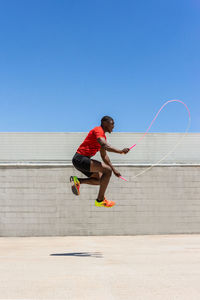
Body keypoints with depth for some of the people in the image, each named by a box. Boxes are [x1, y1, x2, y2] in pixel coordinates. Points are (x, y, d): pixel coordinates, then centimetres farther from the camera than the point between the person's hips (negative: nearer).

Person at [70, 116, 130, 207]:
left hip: (80, 160, 10)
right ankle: (100, 200, -12)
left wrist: (114, 169, 21)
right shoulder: (98, 130, -11)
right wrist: (120, 151, -34)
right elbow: (105, 146, -29)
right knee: (107, 170, -18)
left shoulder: (103, 136, 20)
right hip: (80, 159, -10)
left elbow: (104, 156, 25)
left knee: (101, 179, 13)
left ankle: (77, 180, 8)